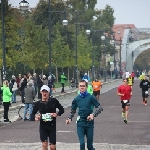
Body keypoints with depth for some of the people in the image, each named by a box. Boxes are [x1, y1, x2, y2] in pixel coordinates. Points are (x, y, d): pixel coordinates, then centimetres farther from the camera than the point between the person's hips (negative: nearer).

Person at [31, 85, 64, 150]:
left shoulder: (54, 101, -2)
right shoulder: (38, 104, 1)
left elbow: (62, 109, 7)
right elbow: (32, 114, 11)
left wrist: (57, 114, -12)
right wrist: (35, 117, -12)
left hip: (52, 126, 0)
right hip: (43, 127, 1)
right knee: (44, 145, -9)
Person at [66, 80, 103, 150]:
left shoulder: (91, 97, -5)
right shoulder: (76, 99, 3)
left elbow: (99, 107, -5)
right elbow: (73, 111, 15)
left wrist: (93, 114, -21)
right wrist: (69, 119, -2)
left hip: (89, 122, -1)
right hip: (80, 123, 1)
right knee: (82, 143, -9)